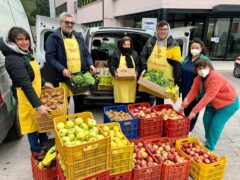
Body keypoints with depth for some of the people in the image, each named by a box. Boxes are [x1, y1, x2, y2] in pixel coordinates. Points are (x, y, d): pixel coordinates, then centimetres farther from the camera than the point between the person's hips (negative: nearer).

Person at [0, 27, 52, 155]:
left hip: (36, 92, 9)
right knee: (31, 122, 8)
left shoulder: (26, 54, 6)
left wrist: (43, 83, 20)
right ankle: (36, 150, 28)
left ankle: (44, 144, 41)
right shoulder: (13, 59, -24)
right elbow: (25, 85, -32)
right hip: (26, 97, -9)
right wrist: (38, 105, -36)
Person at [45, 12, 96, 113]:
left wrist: (90, 64, 1)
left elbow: (86, 54, 20)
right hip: (64, 77, -5)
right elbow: (49, 57, -8)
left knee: (80, 104, 15)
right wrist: (62, 69, -21)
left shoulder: (78, 37, 17)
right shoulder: (53, 38, -1)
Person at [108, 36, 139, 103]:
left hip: (131, 81, 3)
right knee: (121, 99, -5)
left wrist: (136, 72, -6)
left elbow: (137, 66, 14)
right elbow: (111, 65, 0)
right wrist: (114, 73, -18)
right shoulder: (116, 53, 3)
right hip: (120, 81, -3)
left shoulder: (134, 54, 14)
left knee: (131, 99, 5)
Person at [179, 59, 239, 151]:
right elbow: (193, 92, -12)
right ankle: (208, 140, 35)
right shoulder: (198, 79, -9)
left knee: (215, 125, -9)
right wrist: (183, 105, -19)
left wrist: (194, 110, -37)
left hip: (229, 103, -7)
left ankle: (209, 147, 8)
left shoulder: (215, 78, -34)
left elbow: (208, 97, -38)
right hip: (213, 103, 8)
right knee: (206, 120, 10)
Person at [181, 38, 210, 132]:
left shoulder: (205, 60, -11)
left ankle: (189, 129, 25)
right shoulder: (187, 58, 6)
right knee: (186, 109, 17)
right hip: (185, 90, 5)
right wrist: (180, 87, 11)